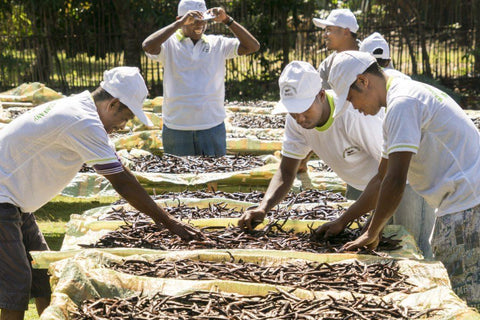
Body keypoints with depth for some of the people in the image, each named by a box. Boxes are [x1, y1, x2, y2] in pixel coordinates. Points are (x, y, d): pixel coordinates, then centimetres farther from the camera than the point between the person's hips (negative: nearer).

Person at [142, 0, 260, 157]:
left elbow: (253, 46, 2)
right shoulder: (170, 44, 0)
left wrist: (227, 20, -7)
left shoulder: (218, 43, 7)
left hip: (212, 126, 2)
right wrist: (179, 23, -21)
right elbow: (148, 46, -21)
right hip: (177, 127, -1)